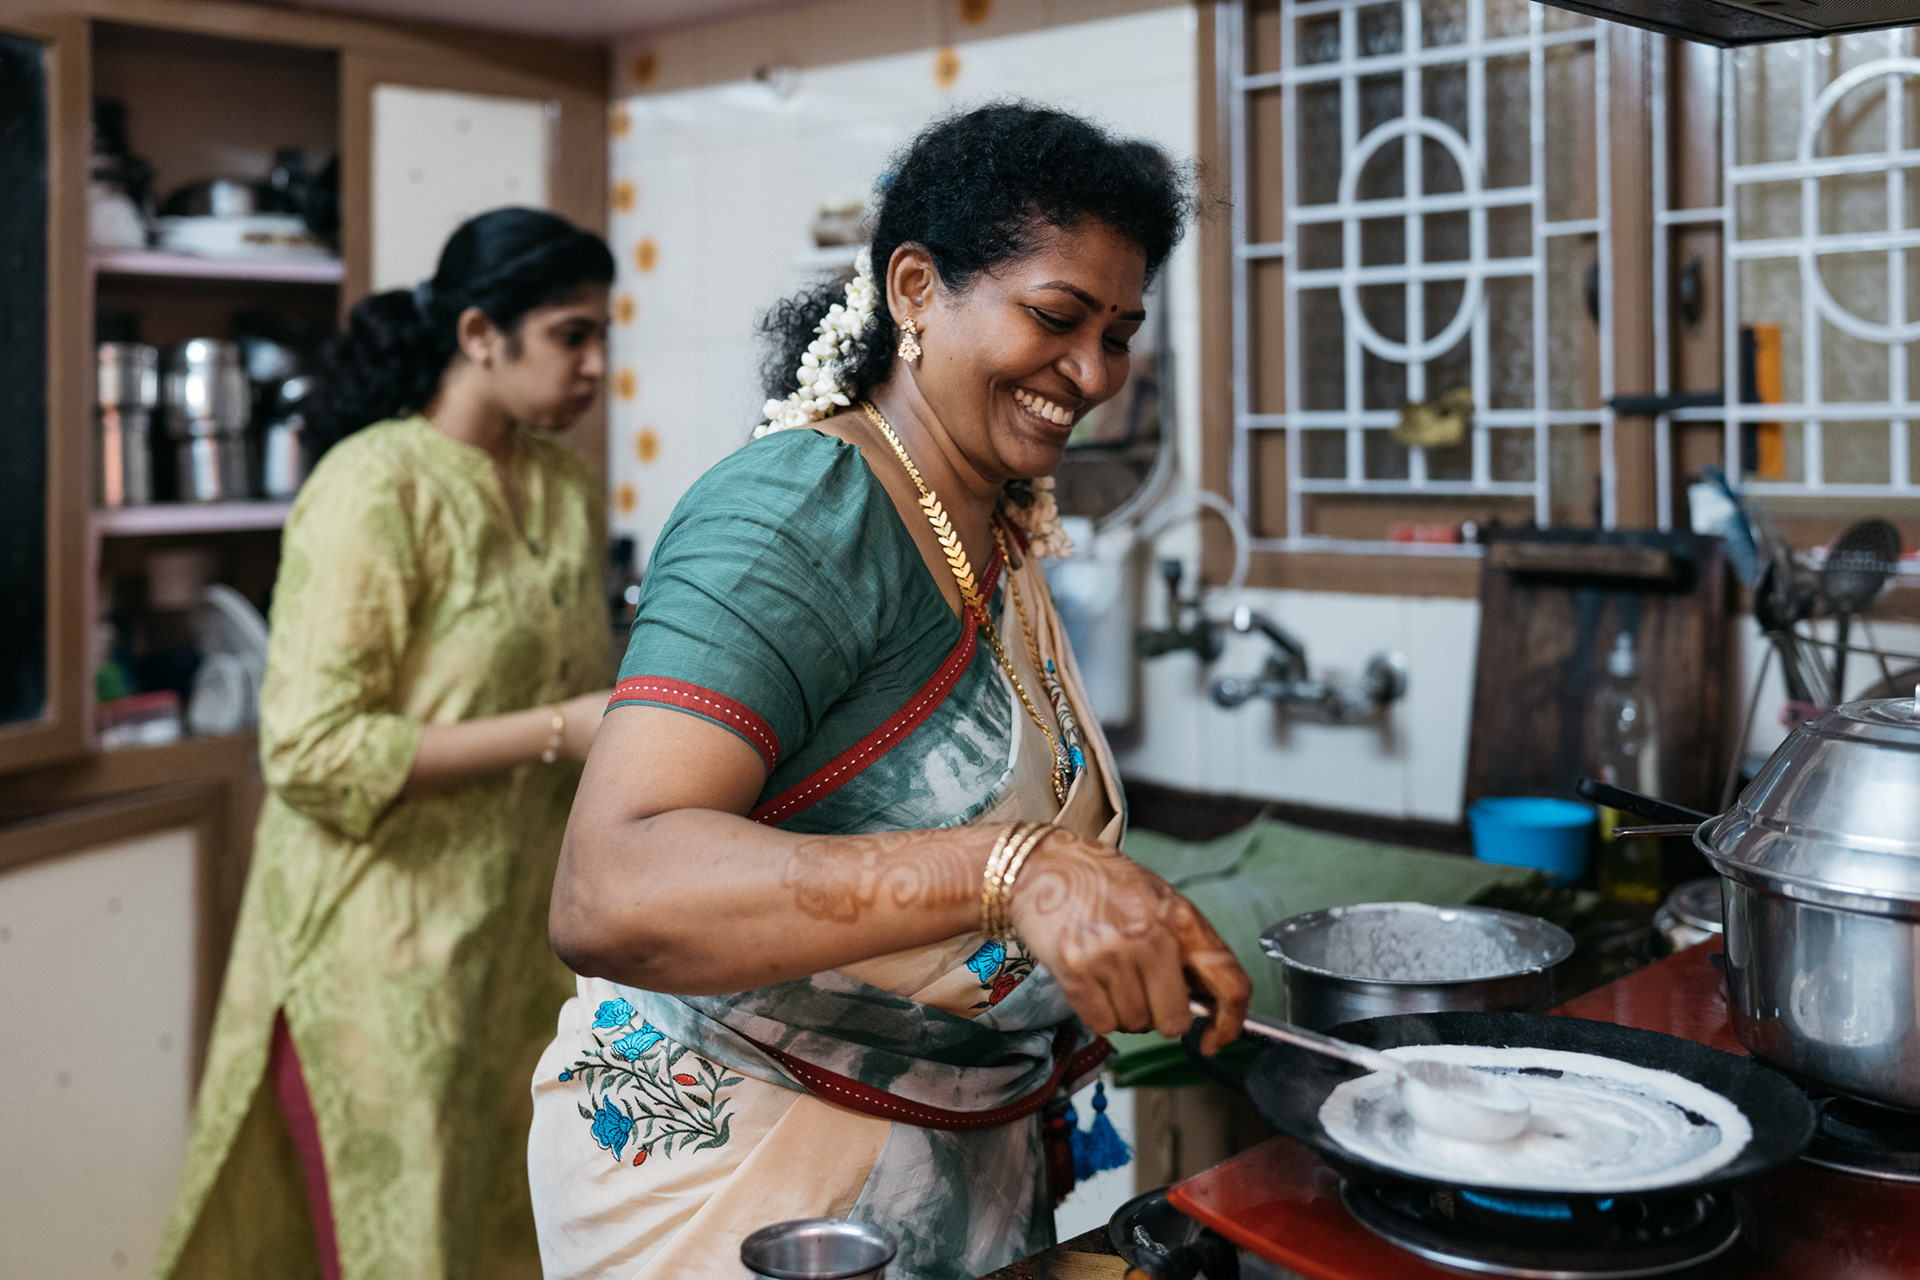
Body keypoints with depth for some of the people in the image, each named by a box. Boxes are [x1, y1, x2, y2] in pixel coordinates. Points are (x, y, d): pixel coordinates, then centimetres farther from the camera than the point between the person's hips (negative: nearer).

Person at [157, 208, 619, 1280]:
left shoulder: (569, 488, 7)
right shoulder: (376, 487, -15)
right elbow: (313, 751, -21)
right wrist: (556, 733, -22)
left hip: (525, 940, 7)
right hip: (391, 954, -6)